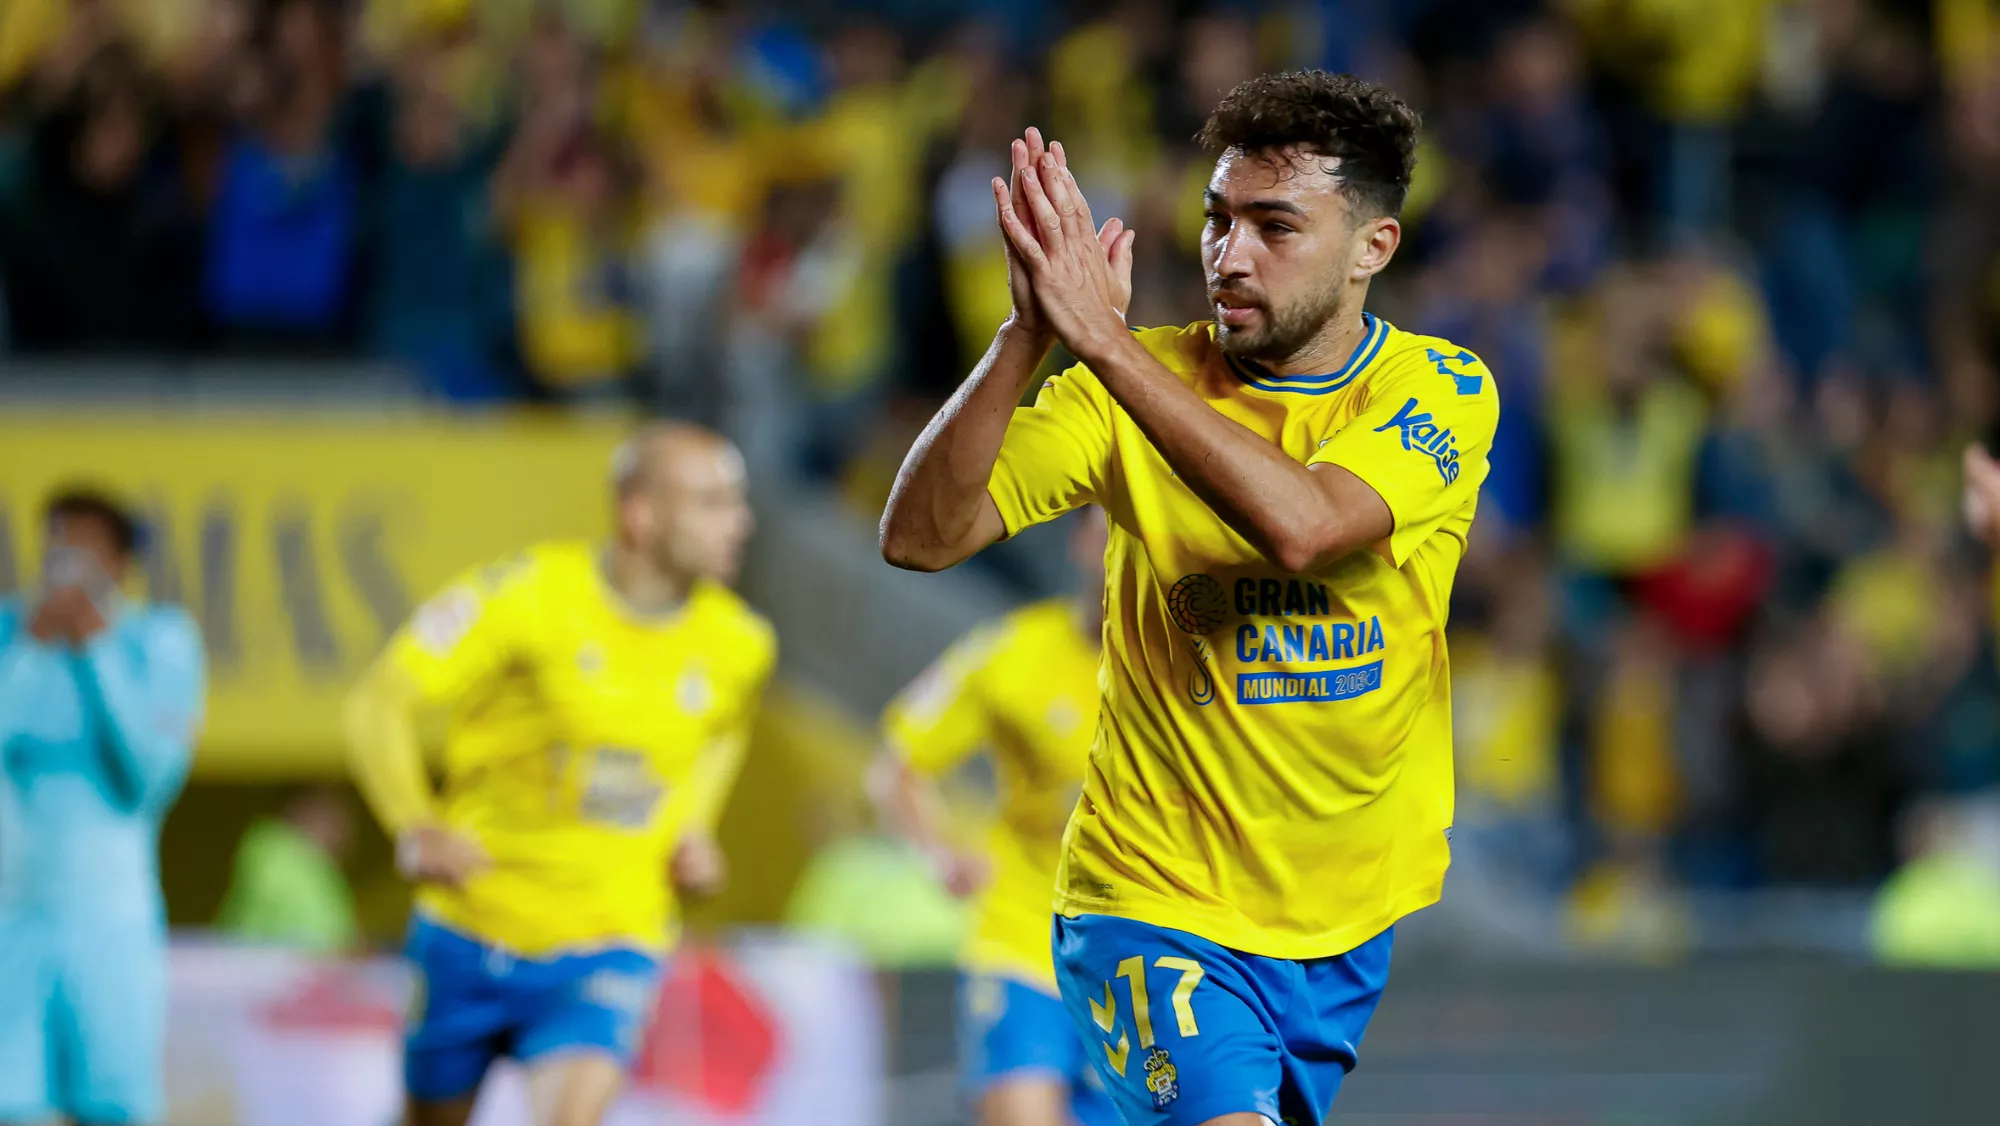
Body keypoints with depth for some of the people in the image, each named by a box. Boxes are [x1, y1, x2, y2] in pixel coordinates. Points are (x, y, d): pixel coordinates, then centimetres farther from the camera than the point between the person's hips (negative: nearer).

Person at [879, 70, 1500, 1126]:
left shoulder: (1442, 389, -7)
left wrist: (1101, 337, -31)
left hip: (1373, 920, 2)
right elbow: (920, 536, -13)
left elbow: (1301, 525, -28)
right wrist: (1029, 334, -26)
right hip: (1158, 902, -2)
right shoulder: (1135, 384, -3)